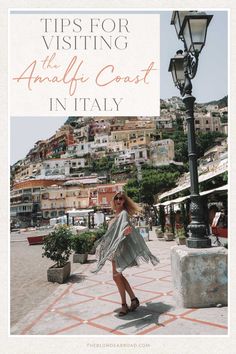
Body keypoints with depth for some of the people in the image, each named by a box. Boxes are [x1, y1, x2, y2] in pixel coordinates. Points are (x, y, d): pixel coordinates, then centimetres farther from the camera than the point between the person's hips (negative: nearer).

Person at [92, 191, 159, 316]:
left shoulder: (123, 213, -13)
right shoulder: (116, 214, 12)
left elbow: (126, 226, -32)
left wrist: (127, 230, -53)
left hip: (119, 247, -9)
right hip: (114, 247, 9)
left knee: (116, 276, -4)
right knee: (118, 275, 12)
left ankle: (124, 304, 8)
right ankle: (133, 298, 19)